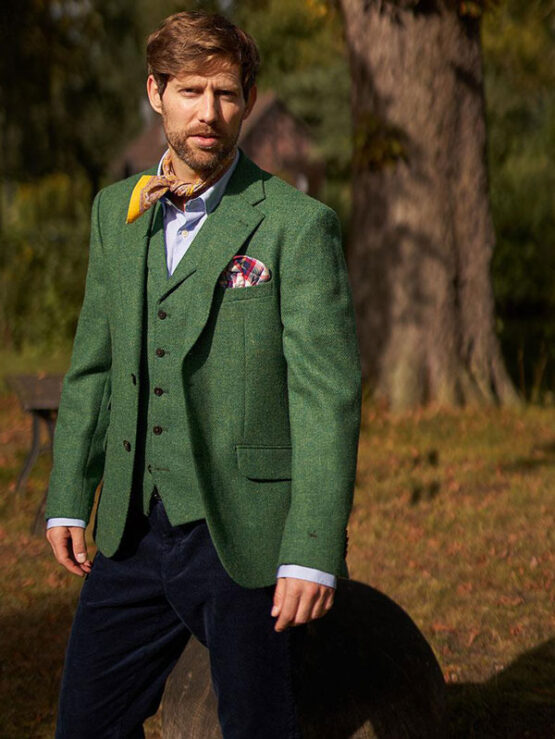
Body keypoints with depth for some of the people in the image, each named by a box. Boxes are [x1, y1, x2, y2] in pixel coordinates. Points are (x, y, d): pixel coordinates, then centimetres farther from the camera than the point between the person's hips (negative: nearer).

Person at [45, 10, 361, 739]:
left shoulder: (297, 225, -9)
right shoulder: (116, 211, 10)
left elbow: (328, 396, -13)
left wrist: (313, 553, -18)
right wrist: (68, 500, 13)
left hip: (246, 541, -5)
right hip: (134, 532, 5)